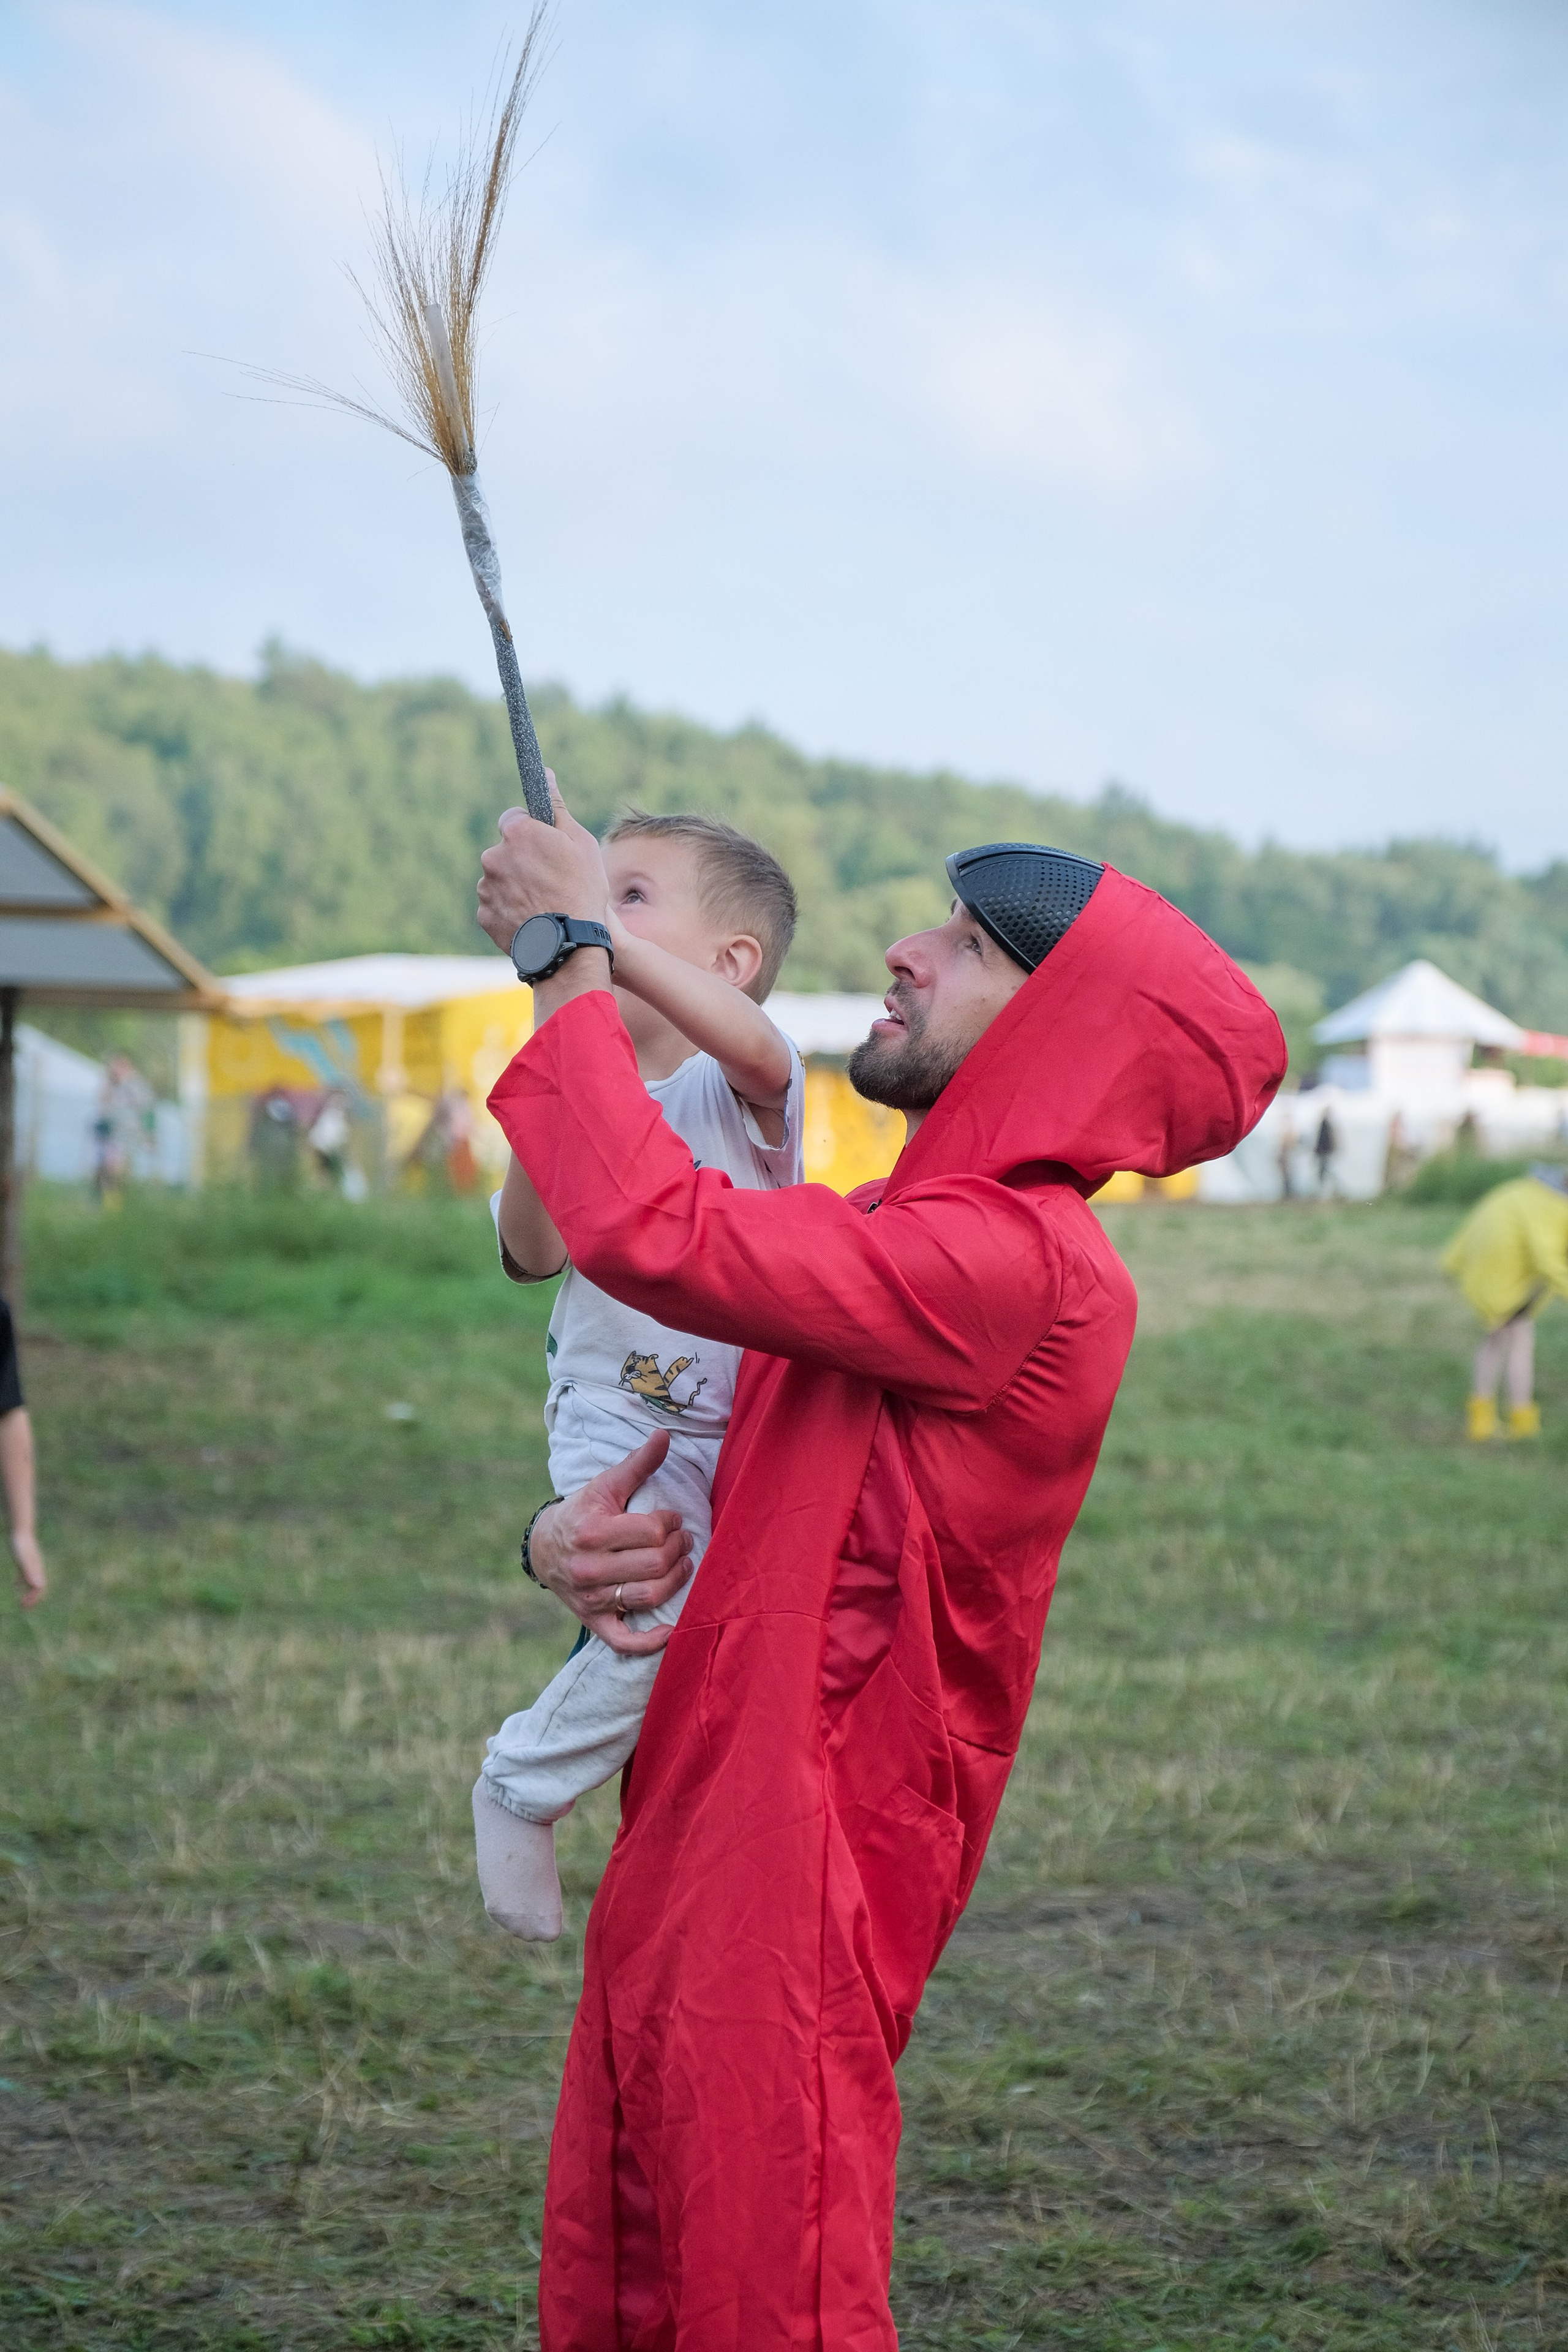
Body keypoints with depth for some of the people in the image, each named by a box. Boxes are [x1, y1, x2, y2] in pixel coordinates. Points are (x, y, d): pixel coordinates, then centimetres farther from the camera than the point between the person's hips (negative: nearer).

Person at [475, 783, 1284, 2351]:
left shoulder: (1019, 1268, -19)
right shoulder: (913, 1239, 14)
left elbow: (652, 1228, -28)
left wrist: (568, 954, -14)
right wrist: (573, 1541, -5)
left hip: (791, 1880, -9)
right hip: (697, 1848, 9)